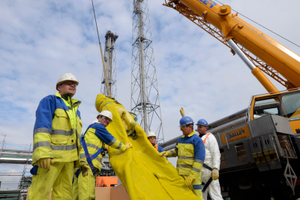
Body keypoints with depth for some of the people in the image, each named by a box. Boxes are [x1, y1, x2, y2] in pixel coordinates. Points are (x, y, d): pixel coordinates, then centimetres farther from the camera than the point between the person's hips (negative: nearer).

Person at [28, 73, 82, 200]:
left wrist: (81, 158, 15)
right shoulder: (49, 101, 3)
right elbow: (41, 127, -11)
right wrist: (43, 153, -24)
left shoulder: (76, 110, 23)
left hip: (69, 158, 7)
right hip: (50, 155, -6)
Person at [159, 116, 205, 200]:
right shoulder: (181, 139, 11)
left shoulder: (197, 140, -11)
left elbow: (199, 160, -17)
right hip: (180, 173, 7)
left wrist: (192, 176, -22)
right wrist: (167, 153, 6)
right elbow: (176, 151, 26)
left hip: (192, 174, -7)